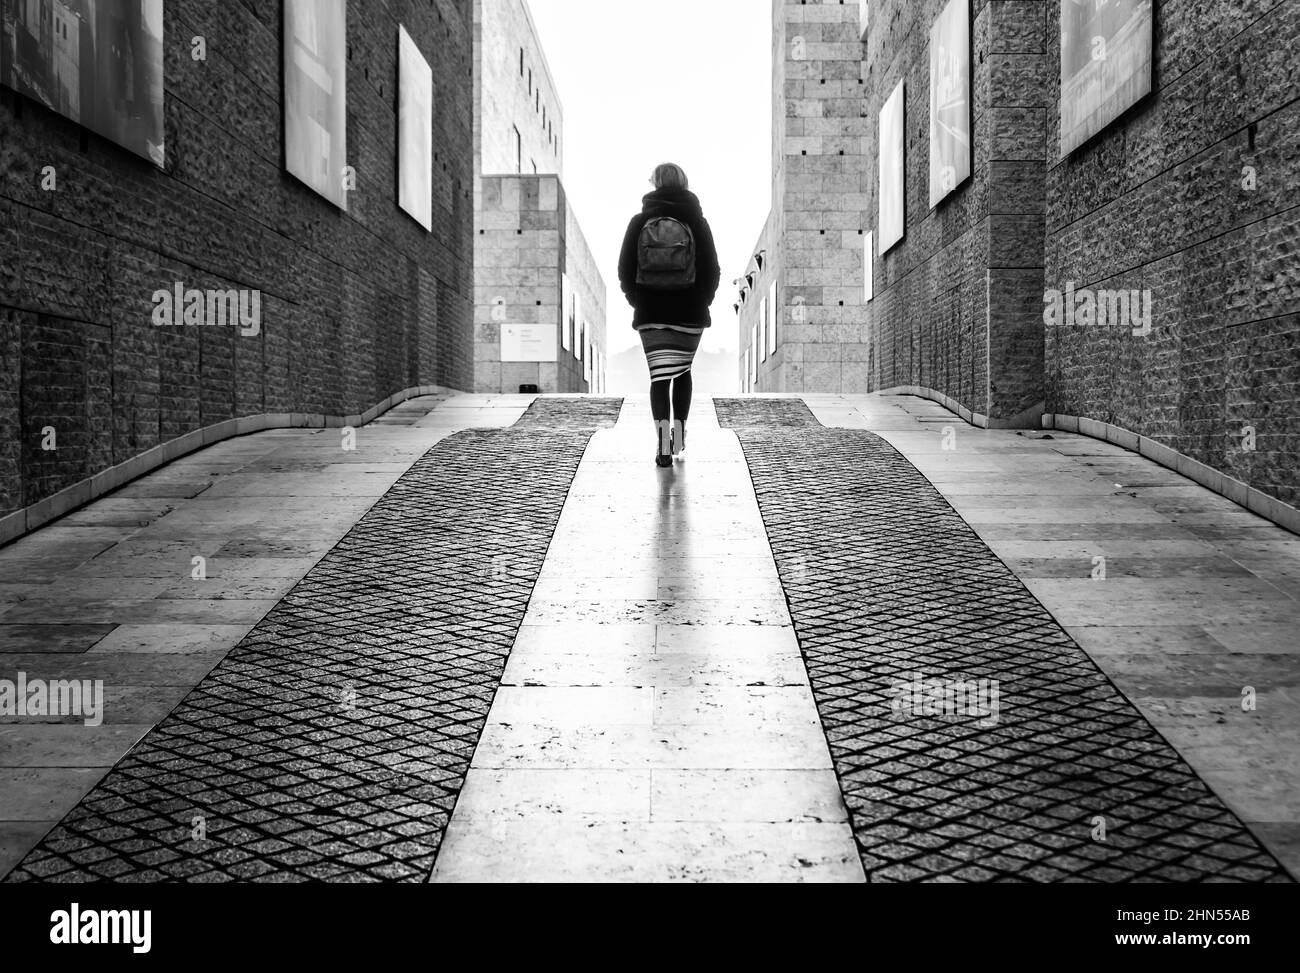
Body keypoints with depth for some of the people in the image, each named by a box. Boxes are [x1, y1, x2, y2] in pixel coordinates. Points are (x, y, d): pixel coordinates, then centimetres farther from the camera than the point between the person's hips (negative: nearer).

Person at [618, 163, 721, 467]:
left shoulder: (639, 222, 1)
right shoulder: (697, 222, 0)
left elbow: (625, 270, -1)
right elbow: (711, 271, -3)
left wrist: (639, 302, 10)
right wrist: (700, 302, 9)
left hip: (650, 313, 0)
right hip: (690, 314, 1)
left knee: (659, 376, 2)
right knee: (683, 372, 18)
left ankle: (662, 434, -15)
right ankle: (679, 431, 19)